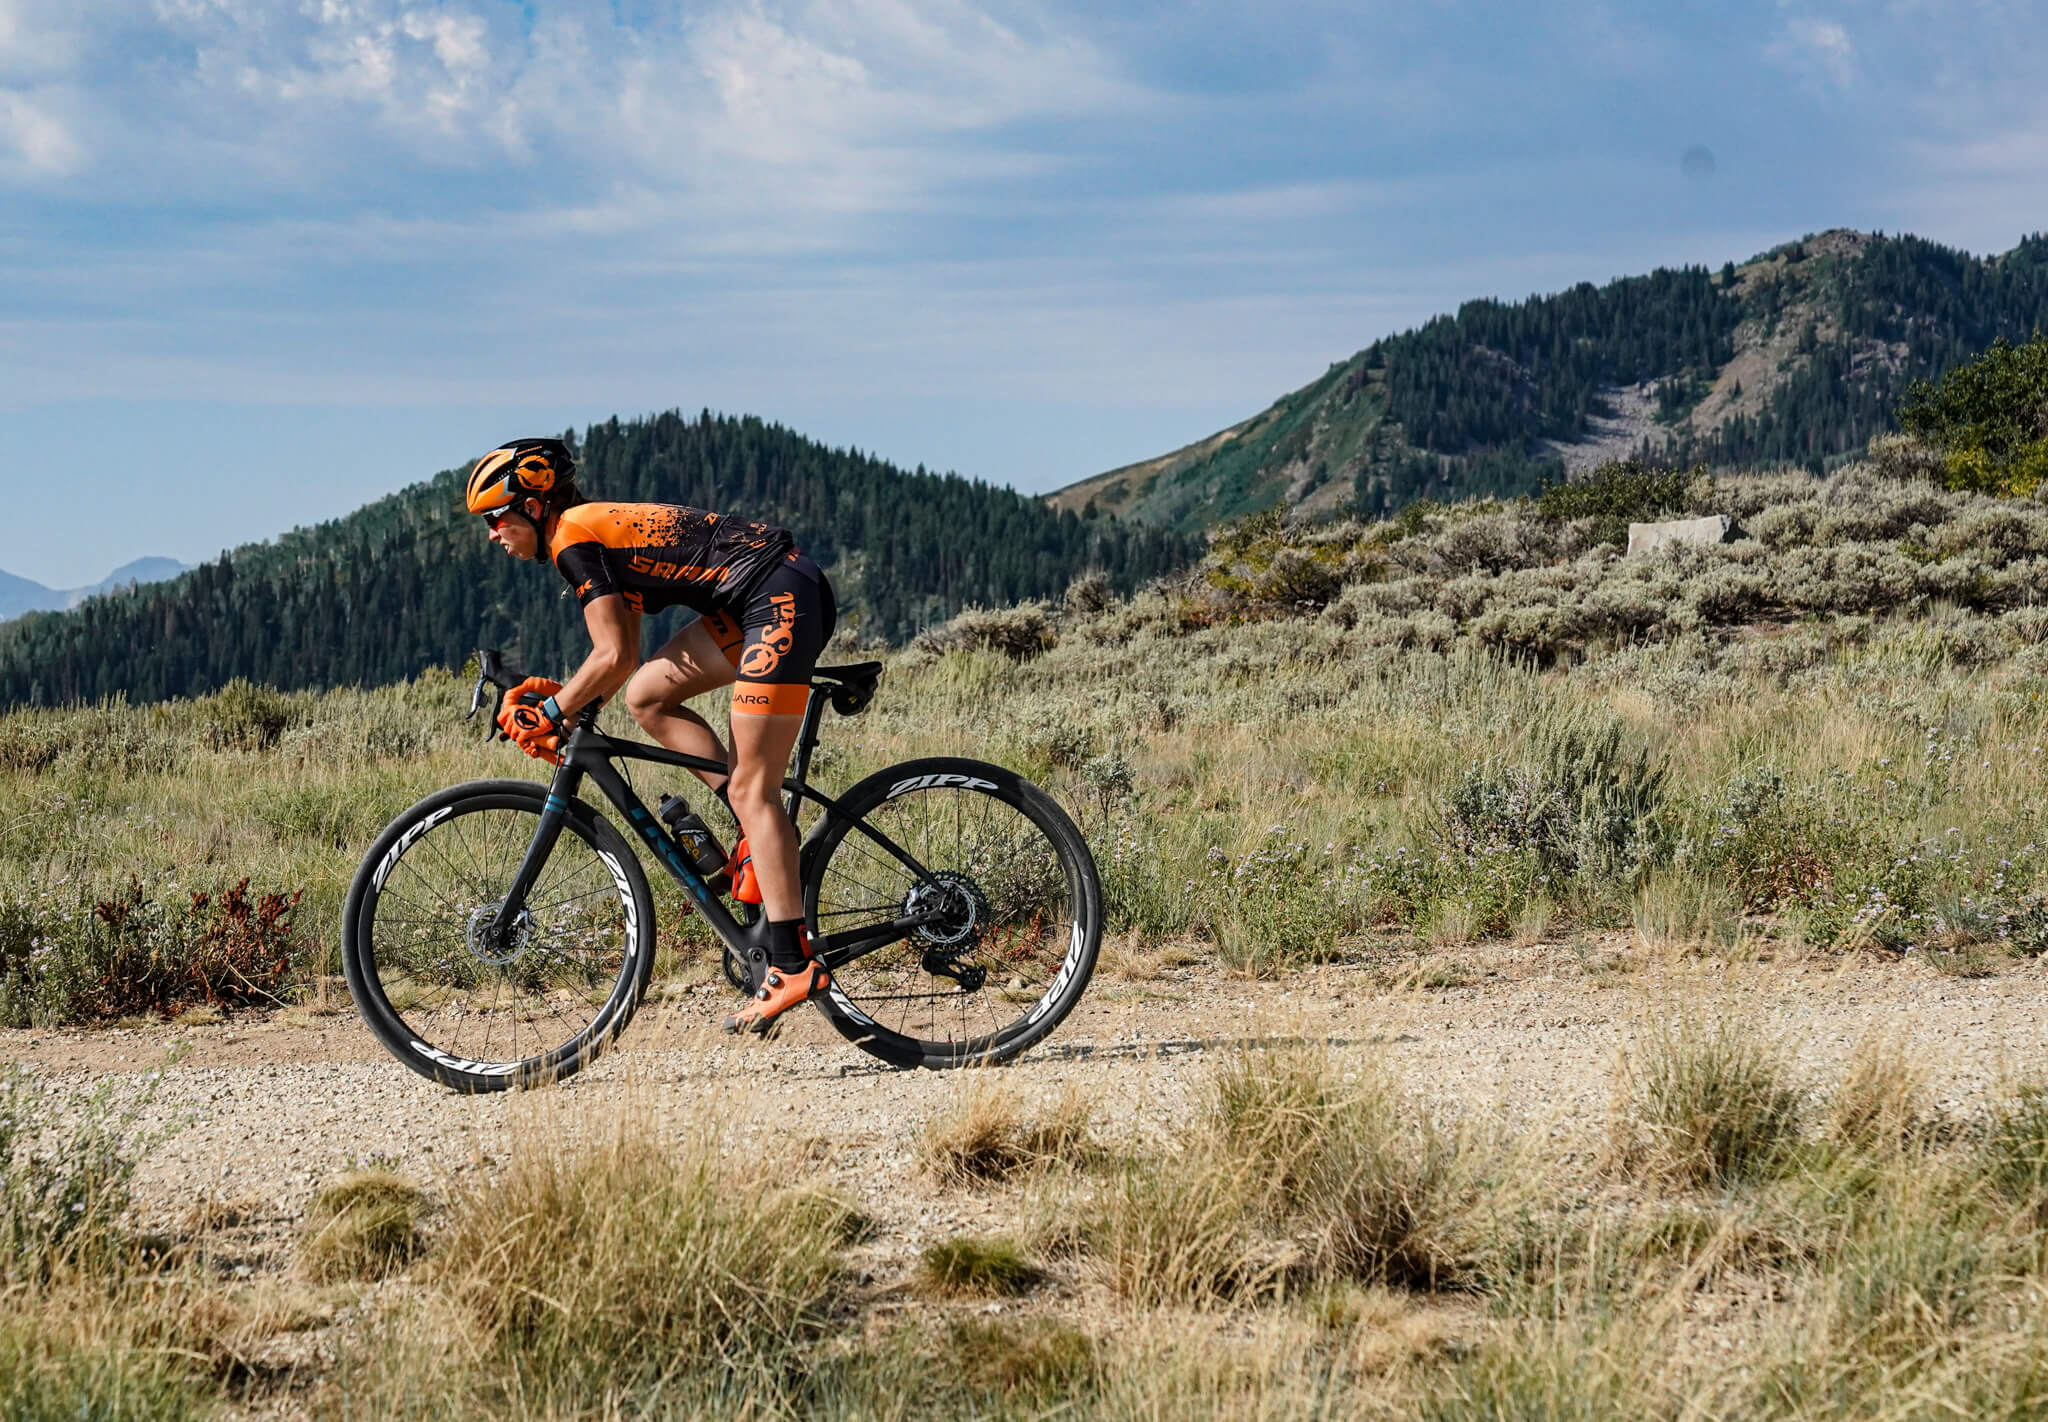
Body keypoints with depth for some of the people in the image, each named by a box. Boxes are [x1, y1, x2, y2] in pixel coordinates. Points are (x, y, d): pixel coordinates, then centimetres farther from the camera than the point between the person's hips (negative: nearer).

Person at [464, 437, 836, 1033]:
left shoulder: (573, 537, -8)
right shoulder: (602, 530, 20)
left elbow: (612, 659, -15)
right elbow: (624, 659, 23)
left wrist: (550, 710, -3)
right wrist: (566, 710, 14)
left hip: (784, 600, -10)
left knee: (751, 788, -10)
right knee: (646, 697, 11)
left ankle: (793, 965, -14)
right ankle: (765, 834, 7)